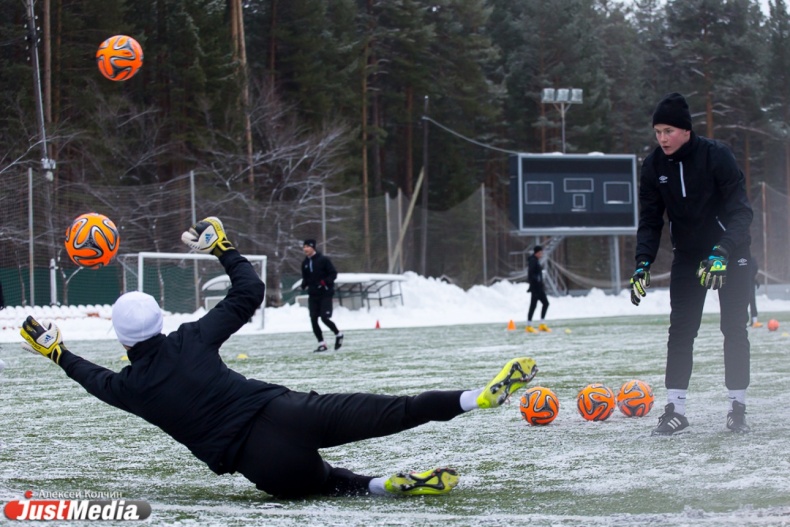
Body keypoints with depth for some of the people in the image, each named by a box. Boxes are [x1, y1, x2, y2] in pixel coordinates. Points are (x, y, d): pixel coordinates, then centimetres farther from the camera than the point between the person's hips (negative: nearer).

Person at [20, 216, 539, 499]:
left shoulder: (130, 387, 9)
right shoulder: (191, 341, 6)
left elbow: (95, 379, 34)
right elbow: (249, 291, 13)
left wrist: (56, 352, 49)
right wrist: (222, 247, 25)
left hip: (263, 464, 1)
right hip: (284, 412, -1)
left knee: (320, 479, 24)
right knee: (388, 411, -7)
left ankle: (387, 485, -8)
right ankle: (481, 395, -23)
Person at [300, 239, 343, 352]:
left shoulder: (323, 260, -7)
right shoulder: (305, 263, 10)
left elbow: (333, 274, -7)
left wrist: (325, 282, -23)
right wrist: (304, 284, -1)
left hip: (325, 294, -6)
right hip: (313, 295, 6)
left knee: (324, 317, -13)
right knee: (313, 319, -2)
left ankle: (338, 334, 13)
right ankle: (321, 343, 7)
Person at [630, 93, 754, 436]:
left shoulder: (716, 156, -21)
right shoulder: (653, 167, -8)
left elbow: (740, 211, -22)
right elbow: (650, 220, -4)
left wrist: (722, 253, -36)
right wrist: (643, 263, -19)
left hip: (730, 253, -3)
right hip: (688, 255, 3)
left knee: (734, 329, -2)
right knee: (680, 330, -5)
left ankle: (737, 407, 8)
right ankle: (675, 410, -5)